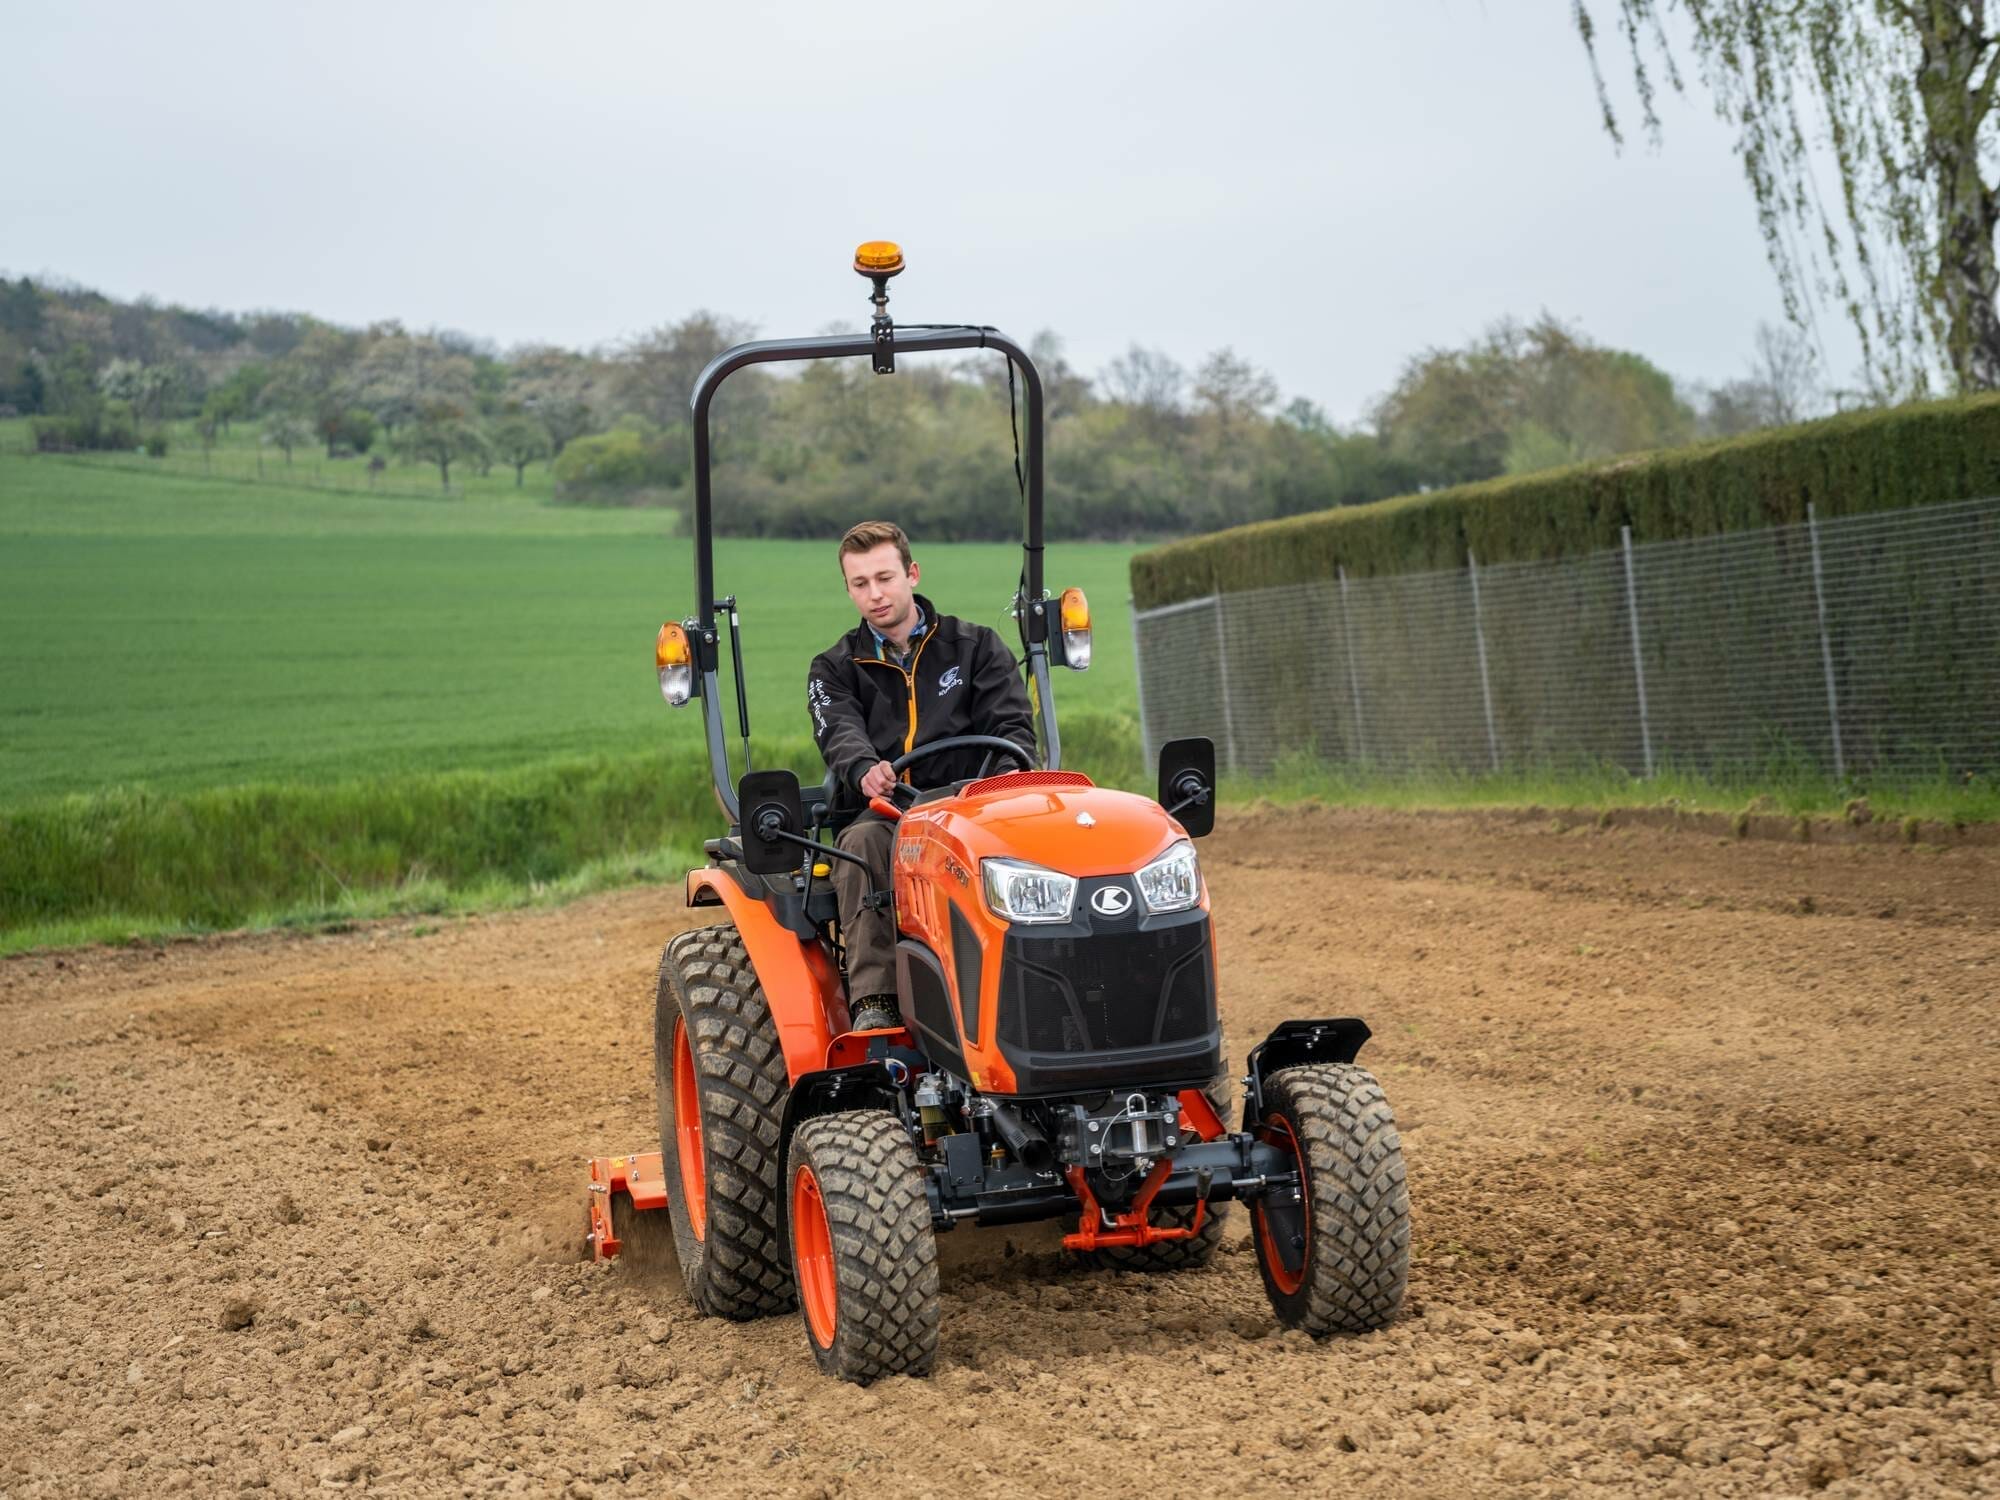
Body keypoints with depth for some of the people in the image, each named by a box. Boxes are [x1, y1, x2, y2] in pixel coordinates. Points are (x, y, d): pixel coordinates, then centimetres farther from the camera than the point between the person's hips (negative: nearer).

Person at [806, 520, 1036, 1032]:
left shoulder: (976, 648, 14)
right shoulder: (834, 671, 15)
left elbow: (1013, 726, 3)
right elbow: (840, 734, -6)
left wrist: (1005, 775, -21)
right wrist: (865, 772, -31)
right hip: (884, 815, 1)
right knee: (863, 842, -35)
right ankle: (873, 1000, -38)